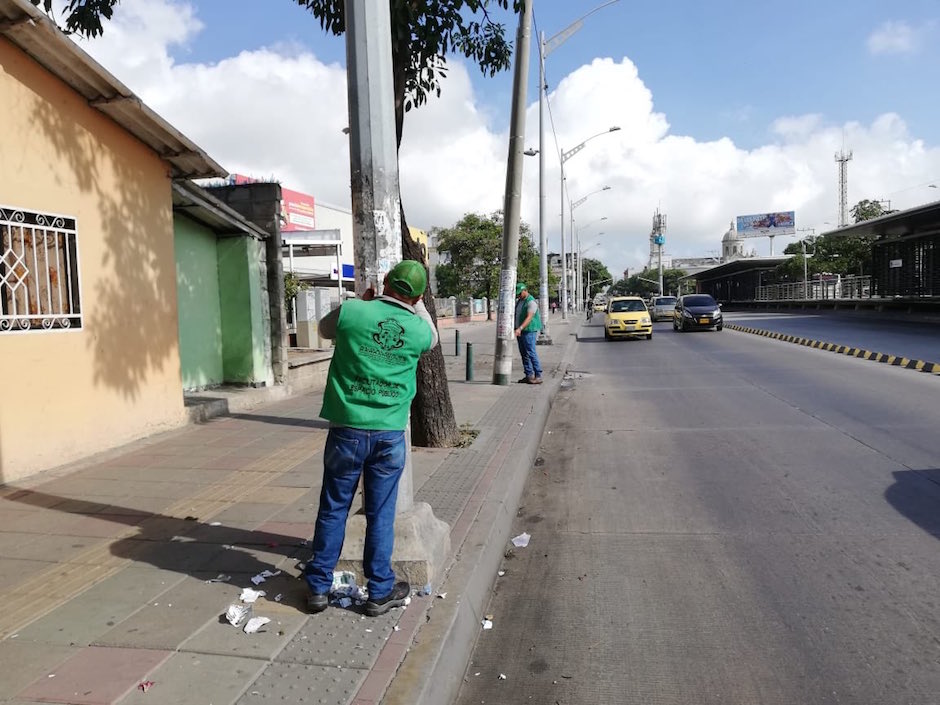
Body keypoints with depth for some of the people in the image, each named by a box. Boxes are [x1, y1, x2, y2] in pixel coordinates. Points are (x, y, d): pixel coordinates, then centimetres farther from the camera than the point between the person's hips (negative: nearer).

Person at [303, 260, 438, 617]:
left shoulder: (351, 312, -8)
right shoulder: (418, 328, -3)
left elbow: (324, 328, 15)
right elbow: (432, 337, 23)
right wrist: (417, 303, 22)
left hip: (347, 429, 0)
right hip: (390, 433, 1)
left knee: (333, 509, 12)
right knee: (381, 514, 10)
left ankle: (319, 587, 23)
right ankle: (380, 592, 21)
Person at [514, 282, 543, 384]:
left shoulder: (531, 302, -14)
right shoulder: (519, 301, 14)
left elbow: (529, 318, -26)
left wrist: (520, 328, -36)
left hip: (529, 331, -9)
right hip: (520, 331, 9)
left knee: (531, 353, -11)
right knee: (524, 353, 8)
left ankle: (538, 376, -8)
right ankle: (529, 375, 12)